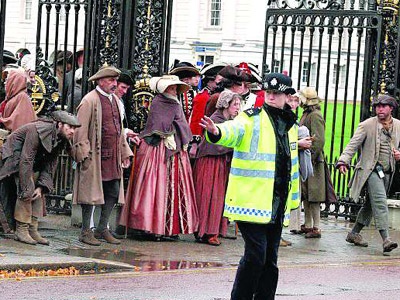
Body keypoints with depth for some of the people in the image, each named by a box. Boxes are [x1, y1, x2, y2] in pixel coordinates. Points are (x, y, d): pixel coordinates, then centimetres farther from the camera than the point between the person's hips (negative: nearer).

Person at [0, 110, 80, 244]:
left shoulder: (61, 141, -7)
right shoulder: (38, 130, -32)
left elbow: (50, 165, -6)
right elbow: (26, 160, -33)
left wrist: (41, 187, -19)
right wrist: (26, 189, -34)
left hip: (35, 160, 8)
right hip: (16, 154, -8)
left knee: (39, 193, -3)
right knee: (26, 193, -19)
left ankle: (33, 230, 0)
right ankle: (21, 231, -15)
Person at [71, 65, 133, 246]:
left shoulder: (115, 100, 16)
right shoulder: (89, 101, -8)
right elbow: (81, 130, -11)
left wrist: (125, 153, 19)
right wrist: (84, 155, -16)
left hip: (113, 157, 8)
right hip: (95, 156, -8)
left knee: (113, 192, 8)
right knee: (91, 193, -2)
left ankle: (102, 229, 19)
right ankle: (86, 232, 6)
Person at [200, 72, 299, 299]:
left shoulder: (291, 125, 13)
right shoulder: (251, 119, -6)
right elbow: (234, 130, -28)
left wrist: (293, 198, 28)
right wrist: (217, 132, -51)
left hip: (278, 204, 6)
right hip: (252, 201, -6)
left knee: (270, 259, 10)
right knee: (256, 255, -11)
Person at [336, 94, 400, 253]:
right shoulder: (367, 125, -6)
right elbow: (353, 144, -11)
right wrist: (344, 161, -25)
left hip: (387, 171, 6)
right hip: (371, 169, -6)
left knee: (371, 204, 12)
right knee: (380, 201, -18)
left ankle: (354, 233, 25)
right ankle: (386, 238, -24)